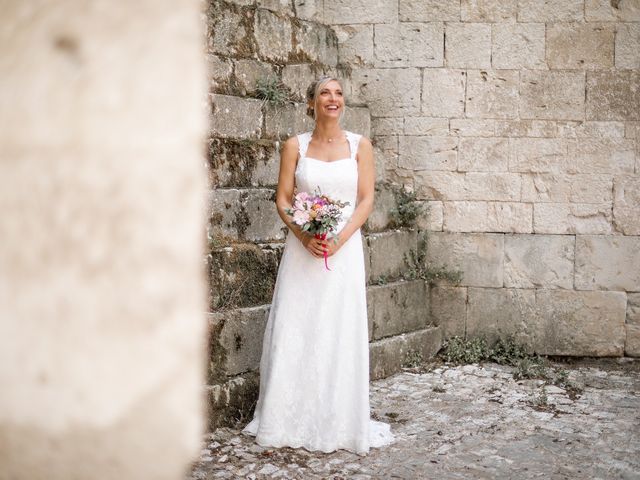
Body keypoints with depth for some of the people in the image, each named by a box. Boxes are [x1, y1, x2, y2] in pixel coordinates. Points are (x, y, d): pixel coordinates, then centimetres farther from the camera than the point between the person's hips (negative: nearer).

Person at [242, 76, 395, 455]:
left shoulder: (360, 146, 4)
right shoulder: (295, 146, 5)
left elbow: (366, 200, -1)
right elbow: (283, 199, 2)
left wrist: (339, 239, -13)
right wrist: (305, 236, -13)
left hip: (345, 248, 0)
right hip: (302, 249, 1)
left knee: (341, 333, 0)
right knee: (295, 332, 1)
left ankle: (340, 423, 11)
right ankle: (291, 420, 12)